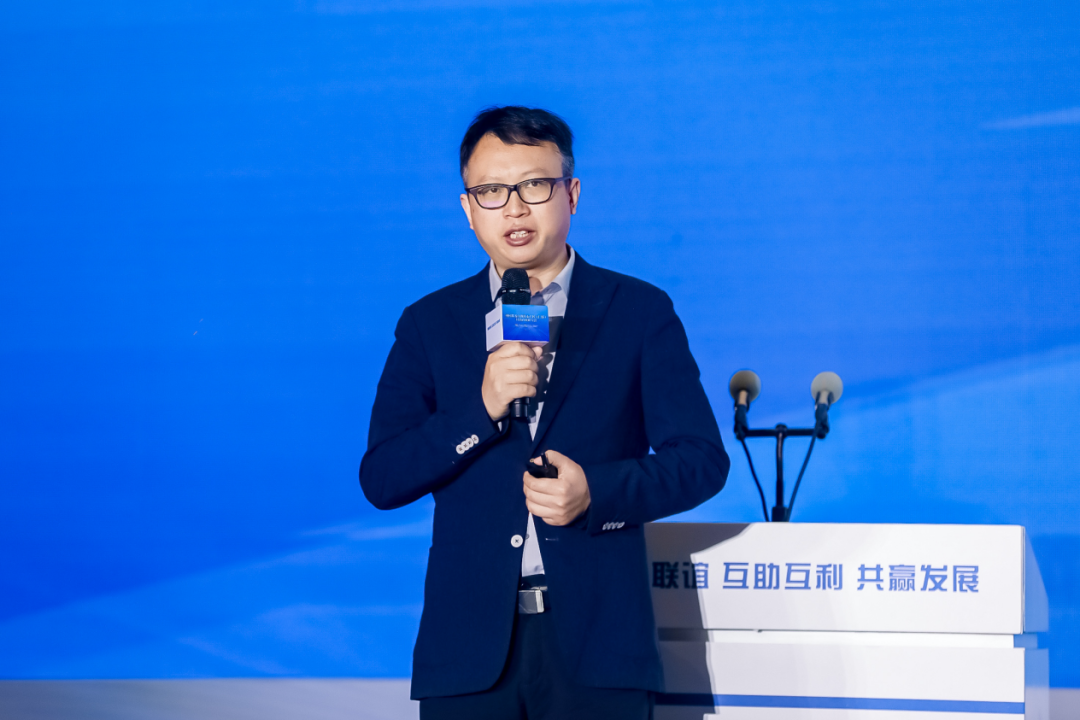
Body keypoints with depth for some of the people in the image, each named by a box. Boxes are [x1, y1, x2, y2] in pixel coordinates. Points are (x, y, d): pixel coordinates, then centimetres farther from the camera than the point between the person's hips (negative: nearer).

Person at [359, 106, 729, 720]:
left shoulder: (640, 313, 7)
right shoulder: (430, 324, 10)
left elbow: (703, 459, 2)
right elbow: (380, 480, 2)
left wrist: (596, 492, -14)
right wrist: (482, 409, -13)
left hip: (598, 644, -1)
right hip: (470, 648, 1)